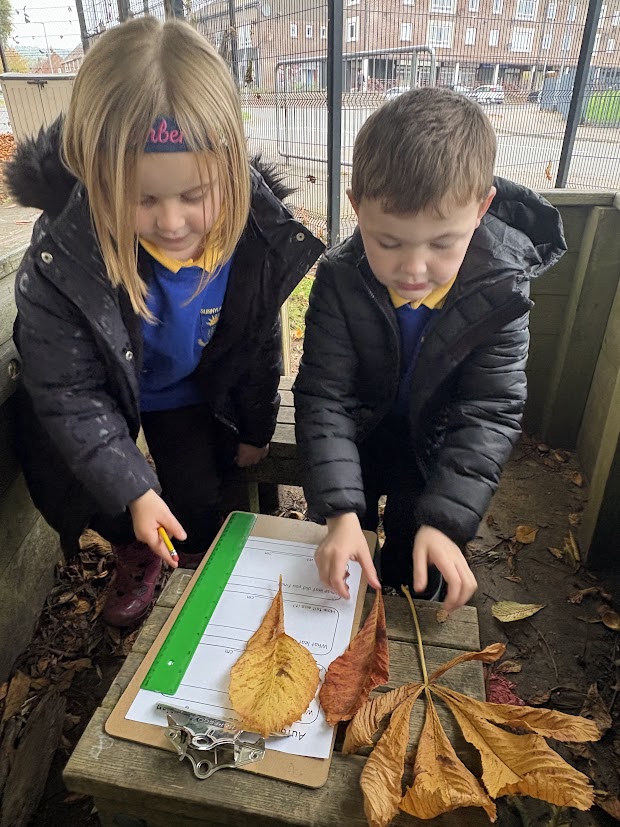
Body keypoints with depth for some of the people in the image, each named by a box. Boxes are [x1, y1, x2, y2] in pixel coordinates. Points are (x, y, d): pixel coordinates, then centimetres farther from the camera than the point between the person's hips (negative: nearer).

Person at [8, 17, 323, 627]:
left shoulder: (258, 237, -26)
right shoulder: (60, 262, -34)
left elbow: (260, 346, -8)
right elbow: (69, 395, -23)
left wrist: (256, 428, 3)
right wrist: (133, 488, -28)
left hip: (192, 391, 1)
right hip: (105, 399, 0)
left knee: (198, 510, 0)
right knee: (102, 504, -7)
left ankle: (201, 571, 38)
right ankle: (135, 554, 31)